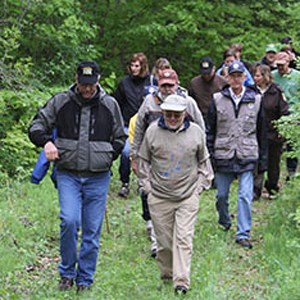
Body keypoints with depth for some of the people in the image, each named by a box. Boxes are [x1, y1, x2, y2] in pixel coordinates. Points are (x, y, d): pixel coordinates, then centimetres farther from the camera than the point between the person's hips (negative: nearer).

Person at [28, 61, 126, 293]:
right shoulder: (61, 102, 2)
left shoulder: (110, 105, 5)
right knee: (69, 221, -18)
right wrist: (46, 142, -13)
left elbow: (120, 139, 17)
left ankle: (85, 279, 16)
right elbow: (37, 126, 8)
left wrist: (106, 157, 3)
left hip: (98, 177, 1)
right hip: (68, 175, -1)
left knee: (92, 230, 3)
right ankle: (67, 272, 2)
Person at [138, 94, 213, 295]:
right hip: (159, 197, 1)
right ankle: (166, 274, 25)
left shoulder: (196, 132, 1)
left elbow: (204, 161, 14)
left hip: (188, 197, -1)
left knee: (183, 239, -8)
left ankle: (182, 281, -8)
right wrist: (147, 186, 5)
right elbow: (144, 161, 10)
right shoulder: (153, 131, -1)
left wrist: (200, 186, 7)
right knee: (164, 239, 7)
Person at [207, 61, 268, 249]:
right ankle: (224, 223, 37)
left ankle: (243, 234, 0)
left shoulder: (256, 100, 3)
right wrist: (209, 156, 1)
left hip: (247, 157, -1)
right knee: (222, 194, 11)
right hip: (223, 155, 1)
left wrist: (263, 160, 7)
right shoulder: (218, 100, 2)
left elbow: (262, 132, 9)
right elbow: (210, 130, 6)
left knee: (246, 196, -7)